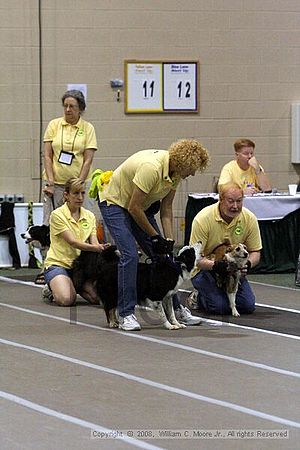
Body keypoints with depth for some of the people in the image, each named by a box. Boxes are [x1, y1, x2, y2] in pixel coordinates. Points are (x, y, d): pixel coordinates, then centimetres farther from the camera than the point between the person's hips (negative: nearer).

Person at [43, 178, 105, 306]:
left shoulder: (89, 216, 7)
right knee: (66, 299, -31)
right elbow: (72, 241, -20)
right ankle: (51, 290, 5)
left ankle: (76, 287, 13)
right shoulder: (57, 215, -11)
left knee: (98, 297, -18)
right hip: (58, 263, -5)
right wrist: (96, 248, -36)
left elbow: (93, 242, -2)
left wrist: (102, 248, -28)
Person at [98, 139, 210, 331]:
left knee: (161, 255, 5)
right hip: (114, 202, -8)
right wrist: (154, 236, -18)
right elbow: (134, 208, -28)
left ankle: (176, 308, 14)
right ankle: (126, 314, -13)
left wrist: (169, 240, -10)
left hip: (140, 206, 8)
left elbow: (166, 208, -1)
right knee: (130, 254, -20)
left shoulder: (175, 171, -10)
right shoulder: (151, 167, -35)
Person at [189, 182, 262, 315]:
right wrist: (215, 265, -40)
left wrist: (247, 264, -27)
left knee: (248, 306, -11)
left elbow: (255, 252, -4)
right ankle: (196, 297, 10)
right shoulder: (203, 219, -24)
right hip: (205, 268, -4)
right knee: (219, 306, -23)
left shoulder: (249, 218, -13)